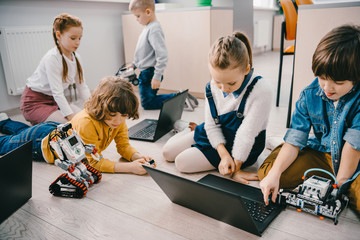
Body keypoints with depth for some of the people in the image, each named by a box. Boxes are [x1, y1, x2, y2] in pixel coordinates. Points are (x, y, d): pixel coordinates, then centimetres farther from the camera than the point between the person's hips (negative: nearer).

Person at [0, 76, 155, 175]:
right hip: (42, 142, -6)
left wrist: (138, 157, -39)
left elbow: (123, 146, -17)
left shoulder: (119, 120, -25)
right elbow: (93, 161, -41)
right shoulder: (86, 122, -46)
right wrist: (129, 167, -51)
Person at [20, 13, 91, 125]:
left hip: (54, 100, 8)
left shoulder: (76, 58, -2)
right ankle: (38, 124, 4)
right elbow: (57, 93, -29)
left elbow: (82, 87, -2)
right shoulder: (52, 58, -26)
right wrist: (71, 117, -32)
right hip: (34, 103, -8)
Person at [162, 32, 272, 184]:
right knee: (167, 152, 7)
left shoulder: (261, 90, -30)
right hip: (216, 136, 6)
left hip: (240, 148, -5)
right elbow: (211, 125, -7)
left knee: (182, 162, -14)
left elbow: (246, 135, -26)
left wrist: (235, 168, -20)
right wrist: (224, 155, -20)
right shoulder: (213, 86, -14)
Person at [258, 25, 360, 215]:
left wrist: (339, 183, -16)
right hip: (322, 154, 3)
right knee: (266, 172, -14)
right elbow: (294, 140, -14)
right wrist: (274, 174, -27)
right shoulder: (309, 95, -11)